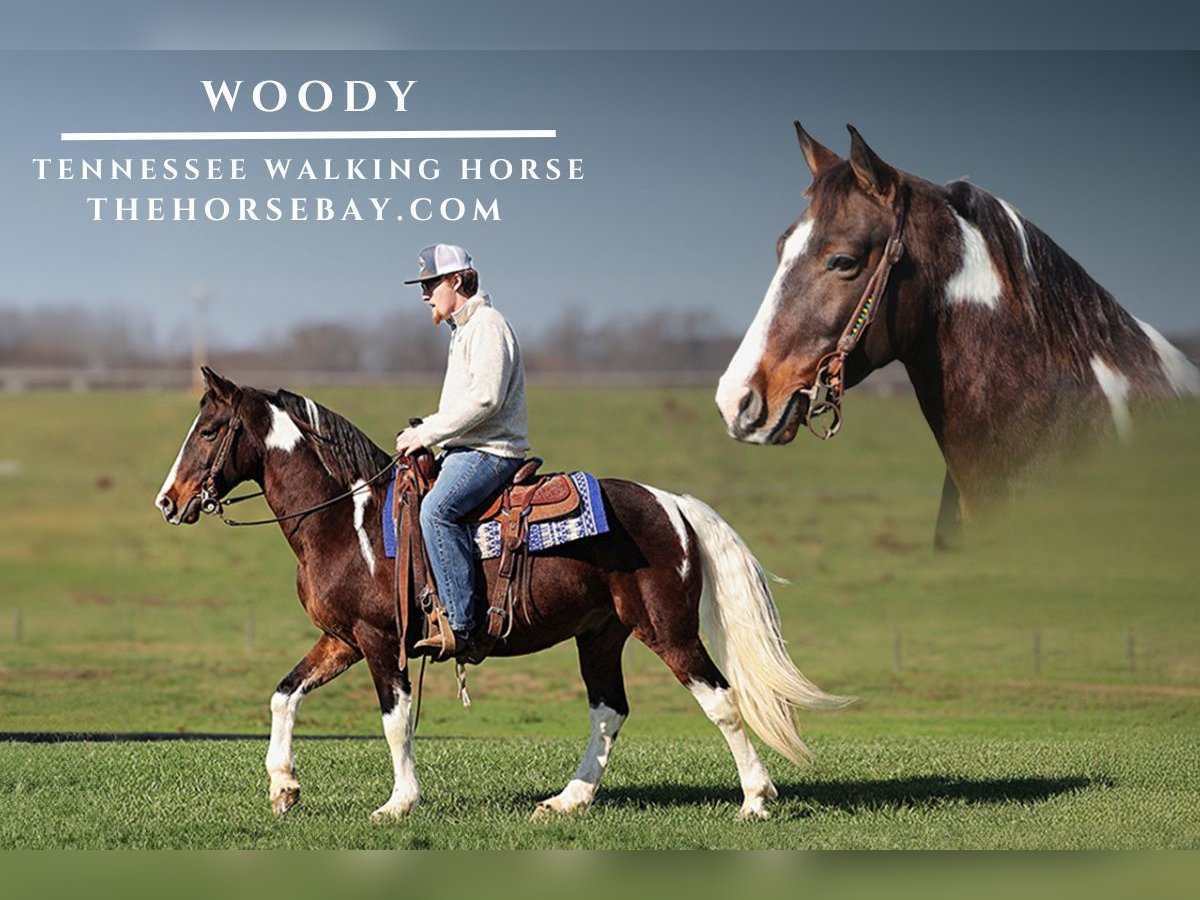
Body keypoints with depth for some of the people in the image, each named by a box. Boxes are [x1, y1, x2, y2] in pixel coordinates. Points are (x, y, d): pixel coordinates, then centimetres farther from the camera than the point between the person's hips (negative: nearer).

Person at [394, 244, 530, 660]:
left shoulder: (487, 325, -12)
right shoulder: (464, 329, 22)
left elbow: (485, 398, -24)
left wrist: (426, 434, -19)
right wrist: (422, 432, 13)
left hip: (490, 451, -11)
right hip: (468, 451, 11)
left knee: (436, 508, -32)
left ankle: (461, 623, -35)